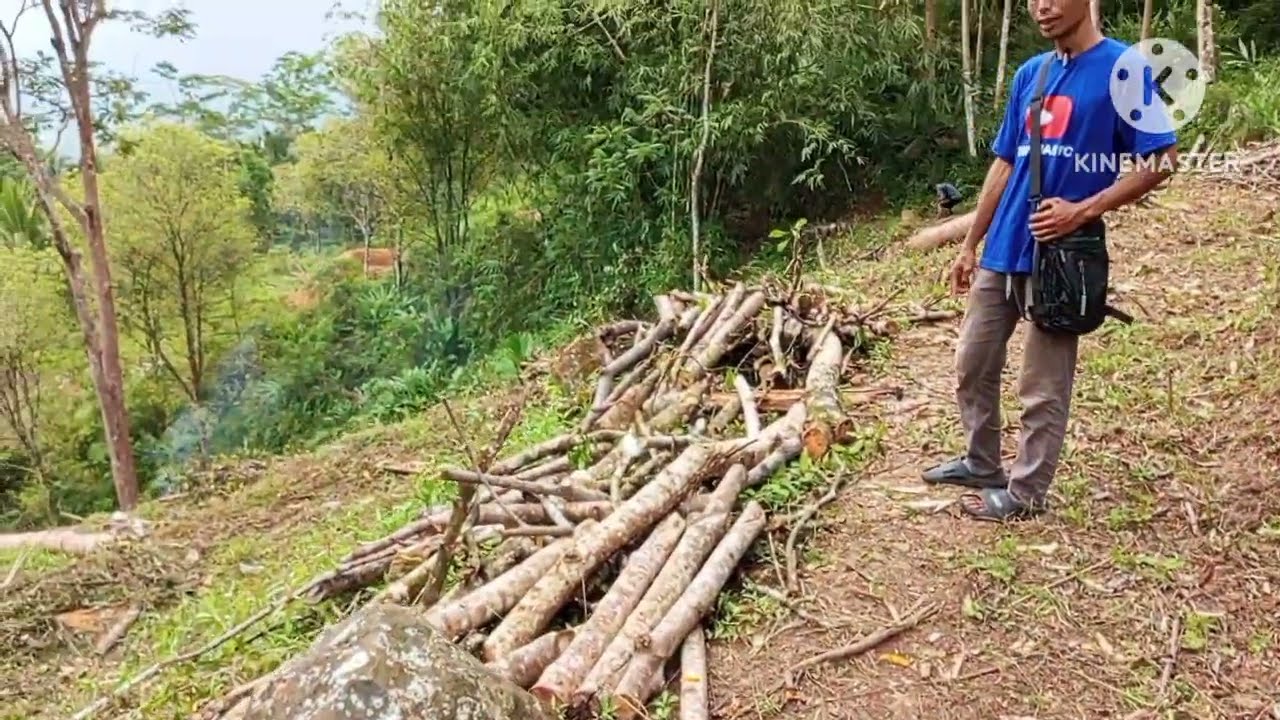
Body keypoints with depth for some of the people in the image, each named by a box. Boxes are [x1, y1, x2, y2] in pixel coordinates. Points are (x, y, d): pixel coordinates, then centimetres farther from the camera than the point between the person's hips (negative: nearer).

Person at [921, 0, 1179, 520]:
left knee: (1043, 386, 4)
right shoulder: (1029, 74, 11)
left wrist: (1084, 210, -17)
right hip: (1003, 252, 7)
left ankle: (1026, 491, 19)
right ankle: (981, 463, 33)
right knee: (972, 366, 14)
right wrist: (970, 245, 14)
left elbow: (1163, 157, -9)